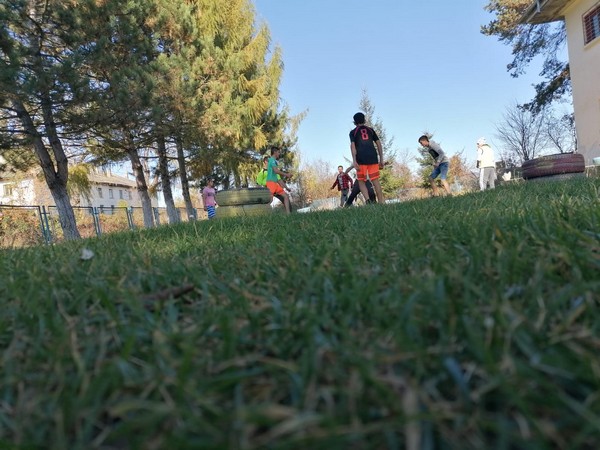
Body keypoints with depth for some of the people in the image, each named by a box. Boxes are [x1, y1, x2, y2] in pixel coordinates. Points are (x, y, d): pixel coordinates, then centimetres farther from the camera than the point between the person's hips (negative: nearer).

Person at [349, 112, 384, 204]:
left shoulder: (353, 132, 11)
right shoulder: (371, 130, 18)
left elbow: (352, 146, -4)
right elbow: (379, 144, 12)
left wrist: (354, 161, -10)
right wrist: (381, 159, 13)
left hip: (361, 159, -2)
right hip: (373, 158, 2)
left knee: (361, 181, 7)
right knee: (376, 181, 2)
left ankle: (368, 200, -14)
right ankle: (381, 203, -5)